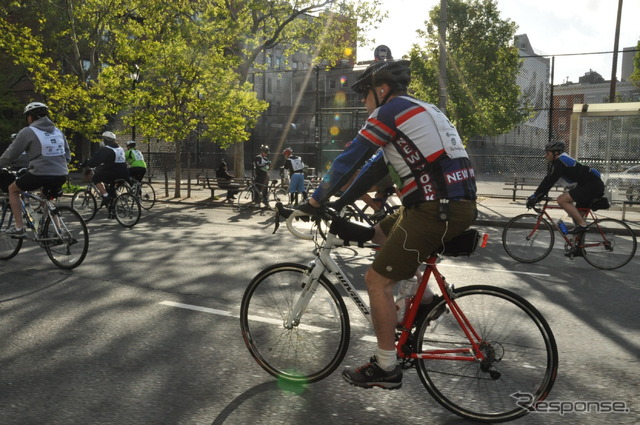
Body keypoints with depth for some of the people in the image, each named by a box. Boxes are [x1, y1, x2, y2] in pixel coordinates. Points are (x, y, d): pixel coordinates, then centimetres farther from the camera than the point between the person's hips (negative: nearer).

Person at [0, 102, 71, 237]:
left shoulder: (28, 131, -1)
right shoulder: (58, 131, 15)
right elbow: (67, 153, 20)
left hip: (40, 174, -6)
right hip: (61, 176, 6)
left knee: (13, 189, 20)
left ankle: (19, 228, 14)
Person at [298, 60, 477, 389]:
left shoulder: (390, 111, -5)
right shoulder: (420, 111, 24)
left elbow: (349, 160, -7)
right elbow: (380, 166, 26)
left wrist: (316, 201, 4)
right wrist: (342, 201, 27)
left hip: (436, 210, -10)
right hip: (457, 204, 10)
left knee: (377, 280, -2)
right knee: (381, 232, 27)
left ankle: (386, 368, 9)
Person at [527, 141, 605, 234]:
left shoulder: (559, 162, -14)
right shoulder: (560, 161, 16)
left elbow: (549, 182, -19)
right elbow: (547, 181, 17)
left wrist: (535, 197, -15)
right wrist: (536, 196, 13)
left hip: (592, 185, -10)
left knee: (561, 200, -19)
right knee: (576, 216, 13)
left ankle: (582, 225, -15)